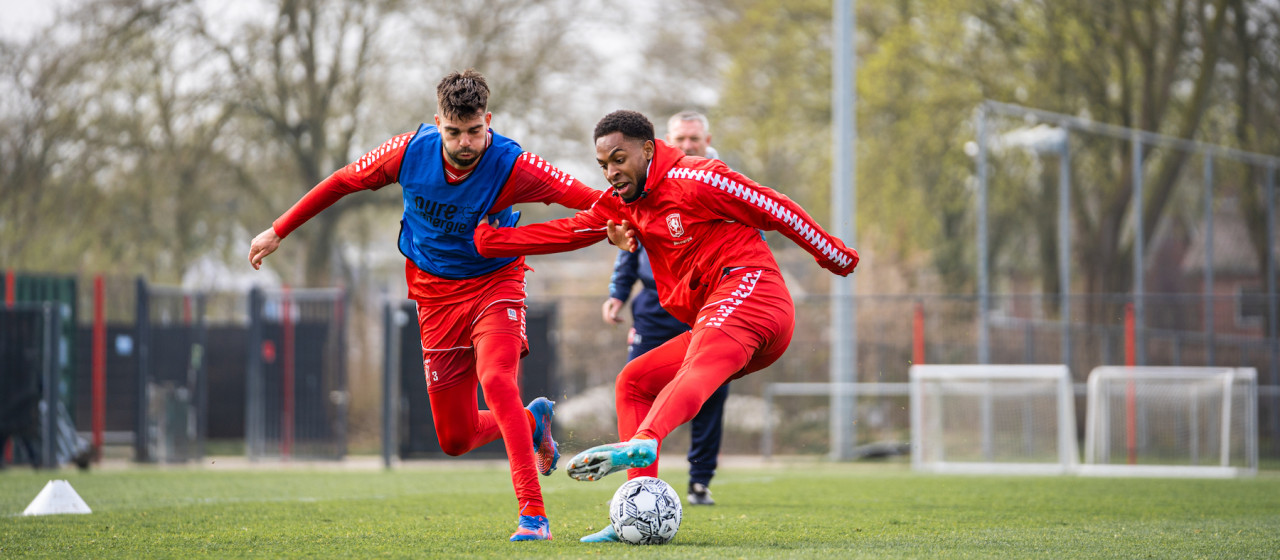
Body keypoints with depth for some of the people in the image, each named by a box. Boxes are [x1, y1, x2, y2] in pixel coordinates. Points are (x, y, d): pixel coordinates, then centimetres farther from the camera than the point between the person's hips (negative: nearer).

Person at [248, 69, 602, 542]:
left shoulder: (510, 166, -24)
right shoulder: (412, 151, -15)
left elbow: (585, 198, -27)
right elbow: (343, 182, 0)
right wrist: (278, 232, 6)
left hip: (493, 283, -3)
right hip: (436, 292, 4)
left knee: (496, 380, -32)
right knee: (455, 439, 5)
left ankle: (533, 515, -32)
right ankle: (533, 422, 38)